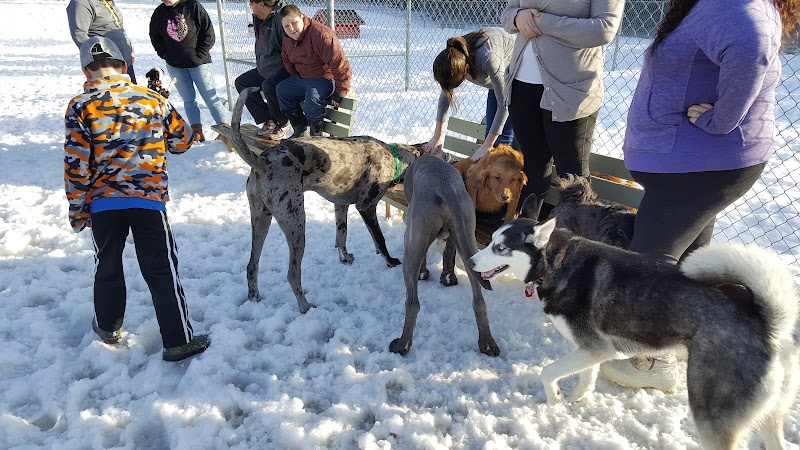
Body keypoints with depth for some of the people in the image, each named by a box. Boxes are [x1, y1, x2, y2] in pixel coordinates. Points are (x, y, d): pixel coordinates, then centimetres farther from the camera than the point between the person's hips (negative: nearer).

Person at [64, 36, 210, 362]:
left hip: (102, 203, 1)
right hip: (149, 200, 0)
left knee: (108, 265, 21)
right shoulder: (153, 99, 1)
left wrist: (77, 210, 5)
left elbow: (76, 164, -5)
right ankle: (178, 341, 6)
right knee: (161, 271, 4)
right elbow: (182, 141, 9)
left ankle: (108, 328, 39)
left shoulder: (80, 106, -2)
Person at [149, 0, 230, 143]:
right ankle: (197, 131, 13)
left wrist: (199, 54, -10)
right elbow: (155, 37, 15)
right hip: (175, 66, 4)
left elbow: (209, 34, -9)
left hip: (198, 63, -4)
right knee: (188, 99, 7)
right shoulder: (159, 13, 2)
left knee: (210, 97, -4)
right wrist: (165, 55, 4)